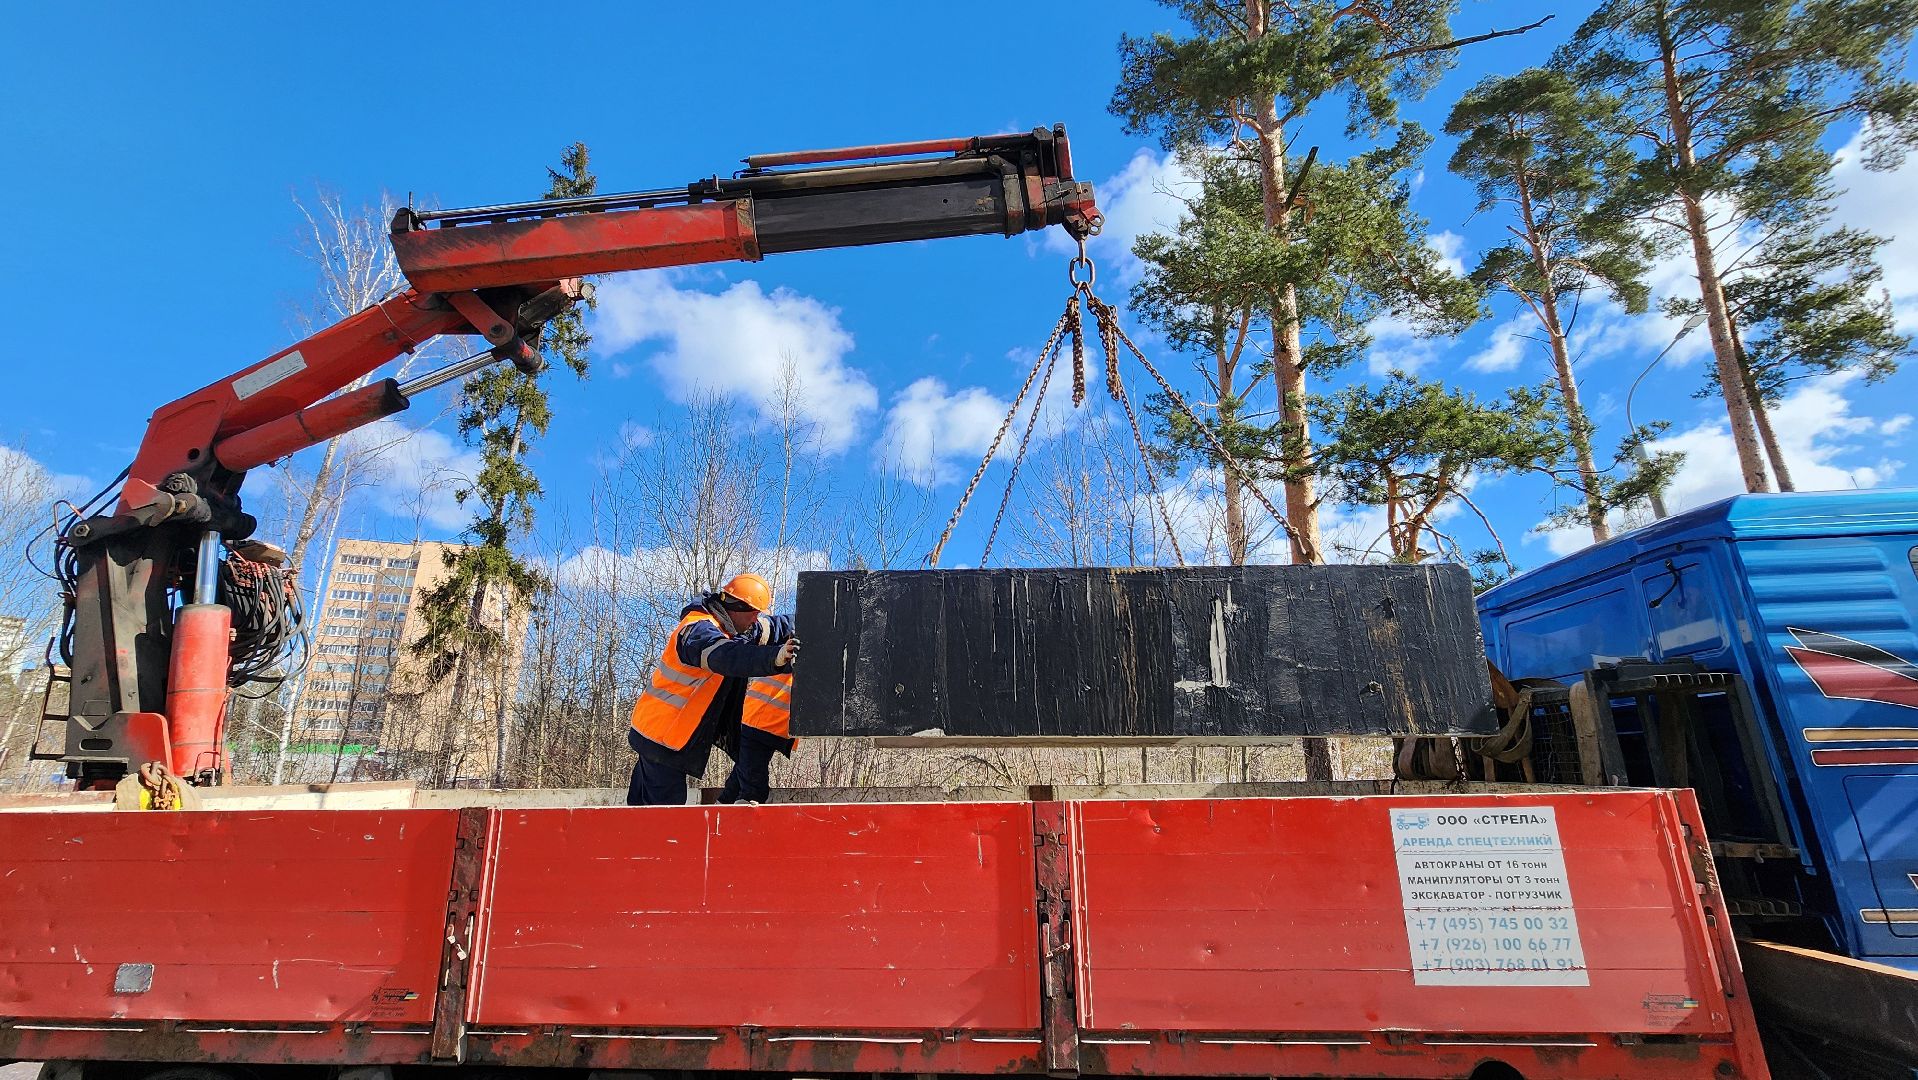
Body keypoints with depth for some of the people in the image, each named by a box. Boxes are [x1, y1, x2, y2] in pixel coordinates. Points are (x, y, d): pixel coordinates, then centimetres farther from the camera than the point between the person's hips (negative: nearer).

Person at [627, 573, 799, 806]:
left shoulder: (725, 627, 6)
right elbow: (728, 656, -46)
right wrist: (774, 658, -60)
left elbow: (770, 628, 15)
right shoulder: (699, 630, -25)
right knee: (667, 803, -6)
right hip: (662, 736, -10)